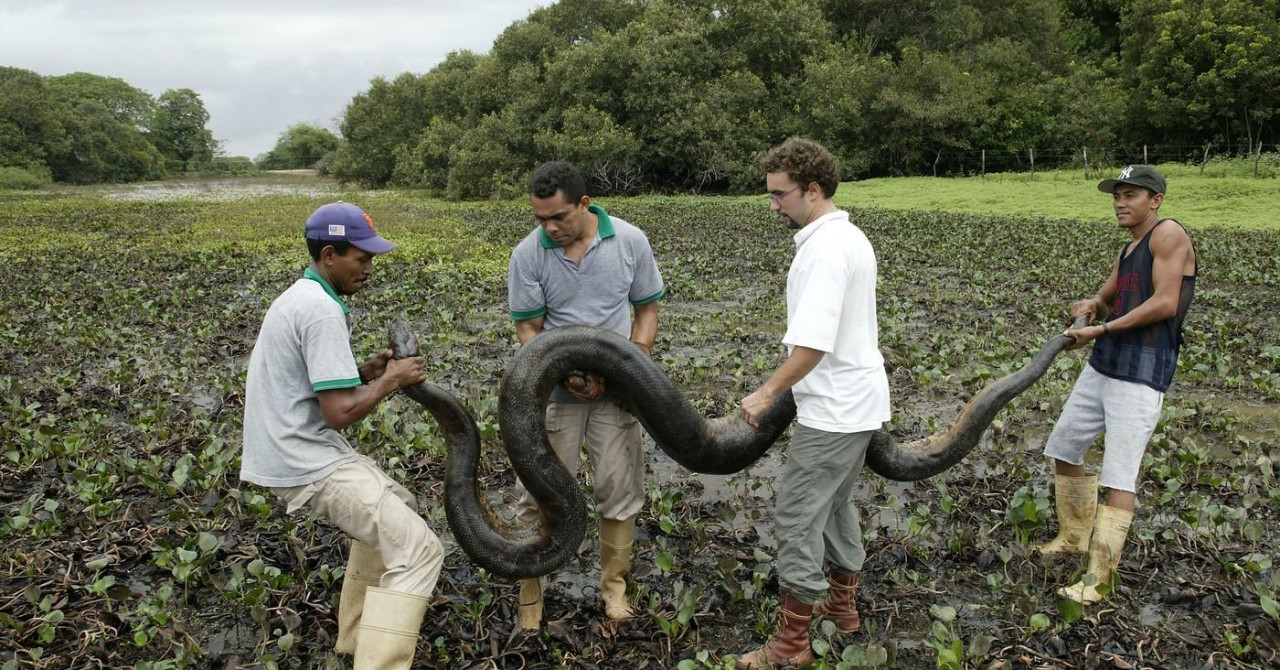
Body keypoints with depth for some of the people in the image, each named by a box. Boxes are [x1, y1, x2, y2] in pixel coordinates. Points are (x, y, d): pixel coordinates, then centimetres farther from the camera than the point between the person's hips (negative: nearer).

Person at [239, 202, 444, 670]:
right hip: (309, 464, -11)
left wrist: (367, 371, 5)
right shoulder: (322, 310, -20)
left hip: (301, 450, 11)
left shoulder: (300, 297, 13)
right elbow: (339, 413, -24)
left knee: (396, 508, 27)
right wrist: (390, 380, -9)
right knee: (418, 550, -15)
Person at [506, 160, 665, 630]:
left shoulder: (630, 241, -8)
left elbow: (646, 309, 2)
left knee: (620, 487, 9)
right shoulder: (528, 254, -11)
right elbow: (528, 329, -7)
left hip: (615, 390, 1)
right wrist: (564, 376, -21)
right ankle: (530, 590, 21)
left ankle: (614, 584, 28)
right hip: (555, 391, -1)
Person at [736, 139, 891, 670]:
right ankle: (842, 604, 38)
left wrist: (767, 394, -19)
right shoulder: (850, 237, 11)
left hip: (832, 410, -10)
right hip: (857, 401, 10)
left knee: (797, 519, -2)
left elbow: (812, 345, -28)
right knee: (835, 505, 22)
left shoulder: (824, 249, -22)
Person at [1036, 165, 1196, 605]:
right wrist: (1090, 306, -4)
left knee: (1119, 478, -9)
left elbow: (1165, 304, -18)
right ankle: (1074, 537, 34)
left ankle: (1098, 580, -5)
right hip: (1102, 368, 10)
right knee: (1063, 449, 17)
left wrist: (1102, 329, -16)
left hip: (1142, 377, -9)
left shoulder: (1168, 234, -9)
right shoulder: (1127, 250, 17)